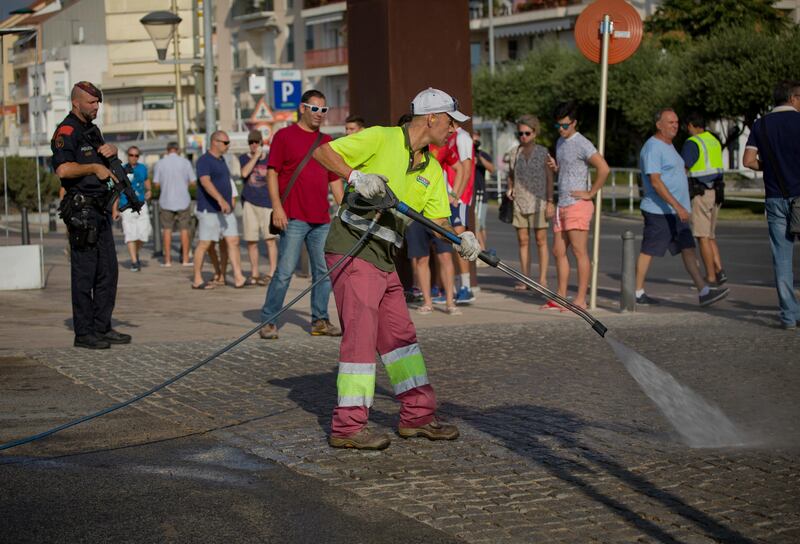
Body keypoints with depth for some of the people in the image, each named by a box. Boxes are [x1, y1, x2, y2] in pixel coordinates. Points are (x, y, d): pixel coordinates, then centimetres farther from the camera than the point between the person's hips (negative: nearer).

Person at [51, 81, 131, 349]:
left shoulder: (91, 129, 18)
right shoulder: (66, 131, -11)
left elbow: (105, 161, 33)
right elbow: (63, 169, -26)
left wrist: (111, 150, 10)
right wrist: (95, 167, -15)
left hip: (99, 209, 9)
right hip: (81, 209, -9)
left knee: (108, 271, 11)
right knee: (84, 273, -5)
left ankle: (102, 327, 18)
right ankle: (84, 334, 0)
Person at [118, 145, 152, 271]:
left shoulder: (142, 168, 9)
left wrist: (149, 190, 6)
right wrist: (114, 209, -2)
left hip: (141, 205, 3)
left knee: (143, 233, -2)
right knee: (130, 235, -7)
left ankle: (136, 253, 26)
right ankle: (134, 261, -2)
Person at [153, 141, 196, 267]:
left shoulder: (160, 163, -1)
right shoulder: (185, 162, -3)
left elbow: (157, 184, -1)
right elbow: (193, 182, -2)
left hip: (166, 201, 1)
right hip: (183, 201, -1)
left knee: (167, 230, 7)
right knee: (184, 229, 5)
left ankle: (167, 259, 5)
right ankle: (185, 259, 4)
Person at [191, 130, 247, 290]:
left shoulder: (221, 160, 17)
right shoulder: (204, 160, -12)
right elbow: (205, 182, -28)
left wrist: (231, 200, 26)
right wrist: (220, 199, -39)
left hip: (225, 210, 8)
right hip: (209, 210, -8)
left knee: (233, 241, 0)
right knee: (204, 244, -1)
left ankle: (238, 278, -2)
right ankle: (197, 280, 7)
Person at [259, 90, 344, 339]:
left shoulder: (326, 141, 16)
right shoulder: (284, 136, 0)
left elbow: (335, 179, 21)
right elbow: (272, 172, -4)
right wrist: (277, 207, -13)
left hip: (322, 219, 6)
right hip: (293, 218, -6)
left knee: (324, 271, 7)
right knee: (285, 271, -6)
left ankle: (320, 321, 16)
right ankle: (269, 321, 2)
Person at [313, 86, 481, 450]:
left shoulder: (432, 169, 14)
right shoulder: (381, 138, -8)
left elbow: (438, 220, 9)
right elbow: (323, 152, -9)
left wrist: (461, 238, -12)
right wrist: (355, 176, -24)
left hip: (384, 257, 8)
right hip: (352, 247, -8)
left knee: (400, 335, 12)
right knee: (361, 334, -10)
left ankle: (418, 416, 22)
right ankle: (347, 427, -6)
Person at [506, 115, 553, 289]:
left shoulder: (542, 152, 1)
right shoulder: (515, 152, 8)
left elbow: (549, 177, 0)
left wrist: (550, 202, -6)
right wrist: (510, 188, -2)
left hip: (538, 201, -3)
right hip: (519, 201, 3)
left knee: (541, 240, 0)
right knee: (523, 240, 5)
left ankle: (543, 278, 4)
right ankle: (525, 278, 10)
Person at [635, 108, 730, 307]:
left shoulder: (668, 146, 18)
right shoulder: (653, 147, -14)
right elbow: (655, 181, -22)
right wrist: (677, 206, -26)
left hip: (675, 211, 10)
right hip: (659, 211, -10)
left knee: (688, 249, 2)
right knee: (648, 251, -2)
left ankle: (704, 291, -1)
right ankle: (638, 293, 7)